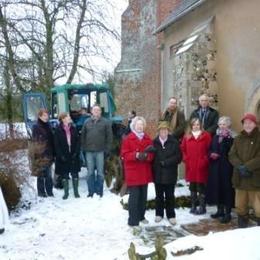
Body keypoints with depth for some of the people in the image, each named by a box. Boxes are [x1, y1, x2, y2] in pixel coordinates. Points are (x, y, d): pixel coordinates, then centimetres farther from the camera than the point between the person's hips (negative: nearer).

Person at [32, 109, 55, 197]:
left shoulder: (48, 126, 13)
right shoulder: (36, 127, -5)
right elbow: (36, 142, -8)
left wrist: (53, 153, 10)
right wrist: (38, 153, -14)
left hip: (49, 154, 5)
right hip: (41, 155, -5)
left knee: (49, 174, 10)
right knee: (41, 175, 1)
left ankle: (49, 192, 19)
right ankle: (41, 192, 11)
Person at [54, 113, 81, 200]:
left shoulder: (73, 129, 5)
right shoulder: (58, 130, -4)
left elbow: (78, 141, 4)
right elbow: (57, 144, -6)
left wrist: (76, 152, -7)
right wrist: (61, 155, -13)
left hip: (73, 156, 2)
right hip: (63, 157, -2)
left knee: (75, 174, 6)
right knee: (64, 175, 6)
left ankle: (76, 191, 18)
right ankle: (66, 192, 18)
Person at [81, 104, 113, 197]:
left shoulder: (106, 122, 2)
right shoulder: (87, 122, 10)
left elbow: (109, 136, -1)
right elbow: (83, 136, 12)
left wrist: (107, 149, -7)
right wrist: (84, 148, 3)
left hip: (100, 151, -2)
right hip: (89, 151, 2)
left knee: (100, 172, 3)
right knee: (90, 172, 6)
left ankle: (99, 192, 12)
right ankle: (91, 192, 13)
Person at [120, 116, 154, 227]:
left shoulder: (148, 139, 9)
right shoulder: (128, 139, -5)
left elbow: (152, 154, 8)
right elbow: (124, 154, -10)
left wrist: (147, 156, -15)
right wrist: (136, 155, -25)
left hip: (145, 172, 6)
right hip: (133, 172, -5)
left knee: (143, 196, 15)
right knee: (134, 196, -8)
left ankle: (141, 216, 31)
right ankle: (133, 221, -3)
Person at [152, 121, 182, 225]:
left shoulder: (174, 142, -4)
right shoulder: (154, 142, -1)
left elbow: (178, 157, -6)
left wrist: (166, 162, -14)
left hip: (170, 174, -1)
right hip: (158, 174, 1)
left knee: (170, 196, 7)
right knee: (159, 195, 13)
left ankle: (171, 215, 18)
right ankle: (159, 214, 27)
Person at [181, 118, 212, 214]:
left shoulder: (206, 136, -1)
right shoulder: (187, 136, 8)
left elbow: (209, 149, -3)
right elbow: (183, 149, 12)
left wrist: (205, 161, -10)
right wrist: (186, 159, 1)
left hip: (201, 167, -3)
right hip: (190, 166, 4)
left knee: (201, 187, 0)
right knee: (192, 187, 12)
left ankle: (202, 207, 10)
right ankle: (193, 206, 22)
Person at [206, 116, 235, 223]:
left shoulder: (231, 138, -9)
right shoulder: (216, 136, 13)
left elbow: (229, 151, -20)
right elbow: (210, 149, 17)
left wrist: (223, 139, -22)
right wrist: (211, 154, -3)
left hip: (226, 166, -7)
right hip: (215, 166, 7)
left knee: (226, 187, -4)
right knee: (216, 187, 10)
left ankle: (227, 213, 3)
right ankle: (220, 210, 22)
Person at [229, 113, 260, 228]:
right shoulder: (238, 139, 12)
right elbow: (232, 155, 3)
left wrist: (247, 167, -18)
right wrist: (240, 166, -14)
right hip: (240, 178, 4)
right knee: (240, 204, 12)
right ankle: (242, 224, 25)